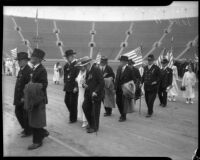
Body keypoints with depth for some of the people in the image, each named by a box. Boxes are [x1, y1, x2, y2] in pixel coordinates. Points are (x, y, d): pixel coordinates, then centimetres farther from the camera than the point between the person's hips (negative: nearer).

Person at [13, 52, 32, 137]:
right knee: (18, 112, 18)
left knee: (26, 115, 4)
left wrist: (24, 97, -20)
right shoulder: (21, 70, 10)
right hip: (19, 97, 9)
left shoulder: (28, 71, -20)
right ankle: (25, 128, 37)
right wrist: (17, 97, 14)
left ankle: (28, 131, 23)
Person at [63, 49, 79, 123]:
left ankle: (73, 118, 17)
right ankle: (72, 114, 35)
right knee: (66, 101, 15)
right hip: (68, 87, 8)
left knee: (73, 103, 2)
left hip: (74, 88, -8)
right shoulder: (67, 64, 9)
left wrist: (76, 87, -20)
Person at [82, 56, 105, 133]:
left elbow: (102, 83, -19)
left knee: (95, 111, 1)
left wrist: (96, 92, -23)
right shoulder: (88, 71, 10)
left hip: (96, 94, -8)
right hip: (89, 94, 8)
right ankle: (90, 123, 30)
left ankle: (94, 127, 17)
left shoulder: (96, 70, -16)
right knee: (85, 107, 10)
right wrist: (84, 84, -1)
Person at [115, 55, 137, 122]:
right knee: (118, 102, 10)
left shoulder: (129, 70, -10)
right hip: (118, 89, 6)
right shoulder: (119, 68, 7)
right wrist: (115, 87, 6)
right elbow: (117, 78, 10)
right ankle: (122, 114, 30)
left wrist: (132, 83, -20)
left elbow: (134, 79, -5)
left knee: (124, 103, 0)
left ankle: (123, 117, 16)